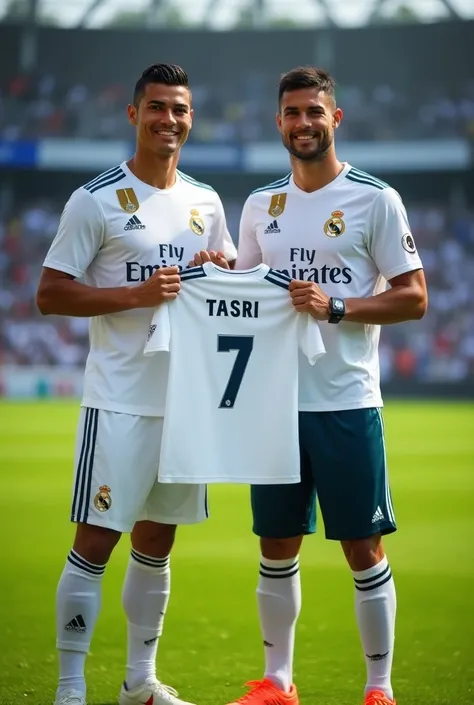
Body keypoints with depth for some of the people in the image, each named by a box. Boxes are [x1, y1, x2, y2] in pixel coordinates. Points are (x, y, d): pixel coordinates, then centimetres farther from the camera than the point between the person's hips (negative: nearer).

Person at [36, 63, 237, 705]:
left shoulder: (205, 202, 12)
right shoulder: (97, 200, -6)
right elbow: (49, 294, -9)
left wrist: (225, 274, -1)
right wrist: (137, 294, -19)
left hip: (187, 398, 6)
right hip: (119, 402, -6)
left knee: (156, 544, 13)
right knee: (94, 543, -6)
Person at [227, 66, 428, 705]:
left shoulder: (375, 199, -3)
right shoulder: (261, 204, 12)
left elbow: (413, 297, -6)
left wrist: (335, 306, -18)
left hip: (347, 403, -4)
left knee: (364, 549, 0)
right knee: (277, 549, 9)